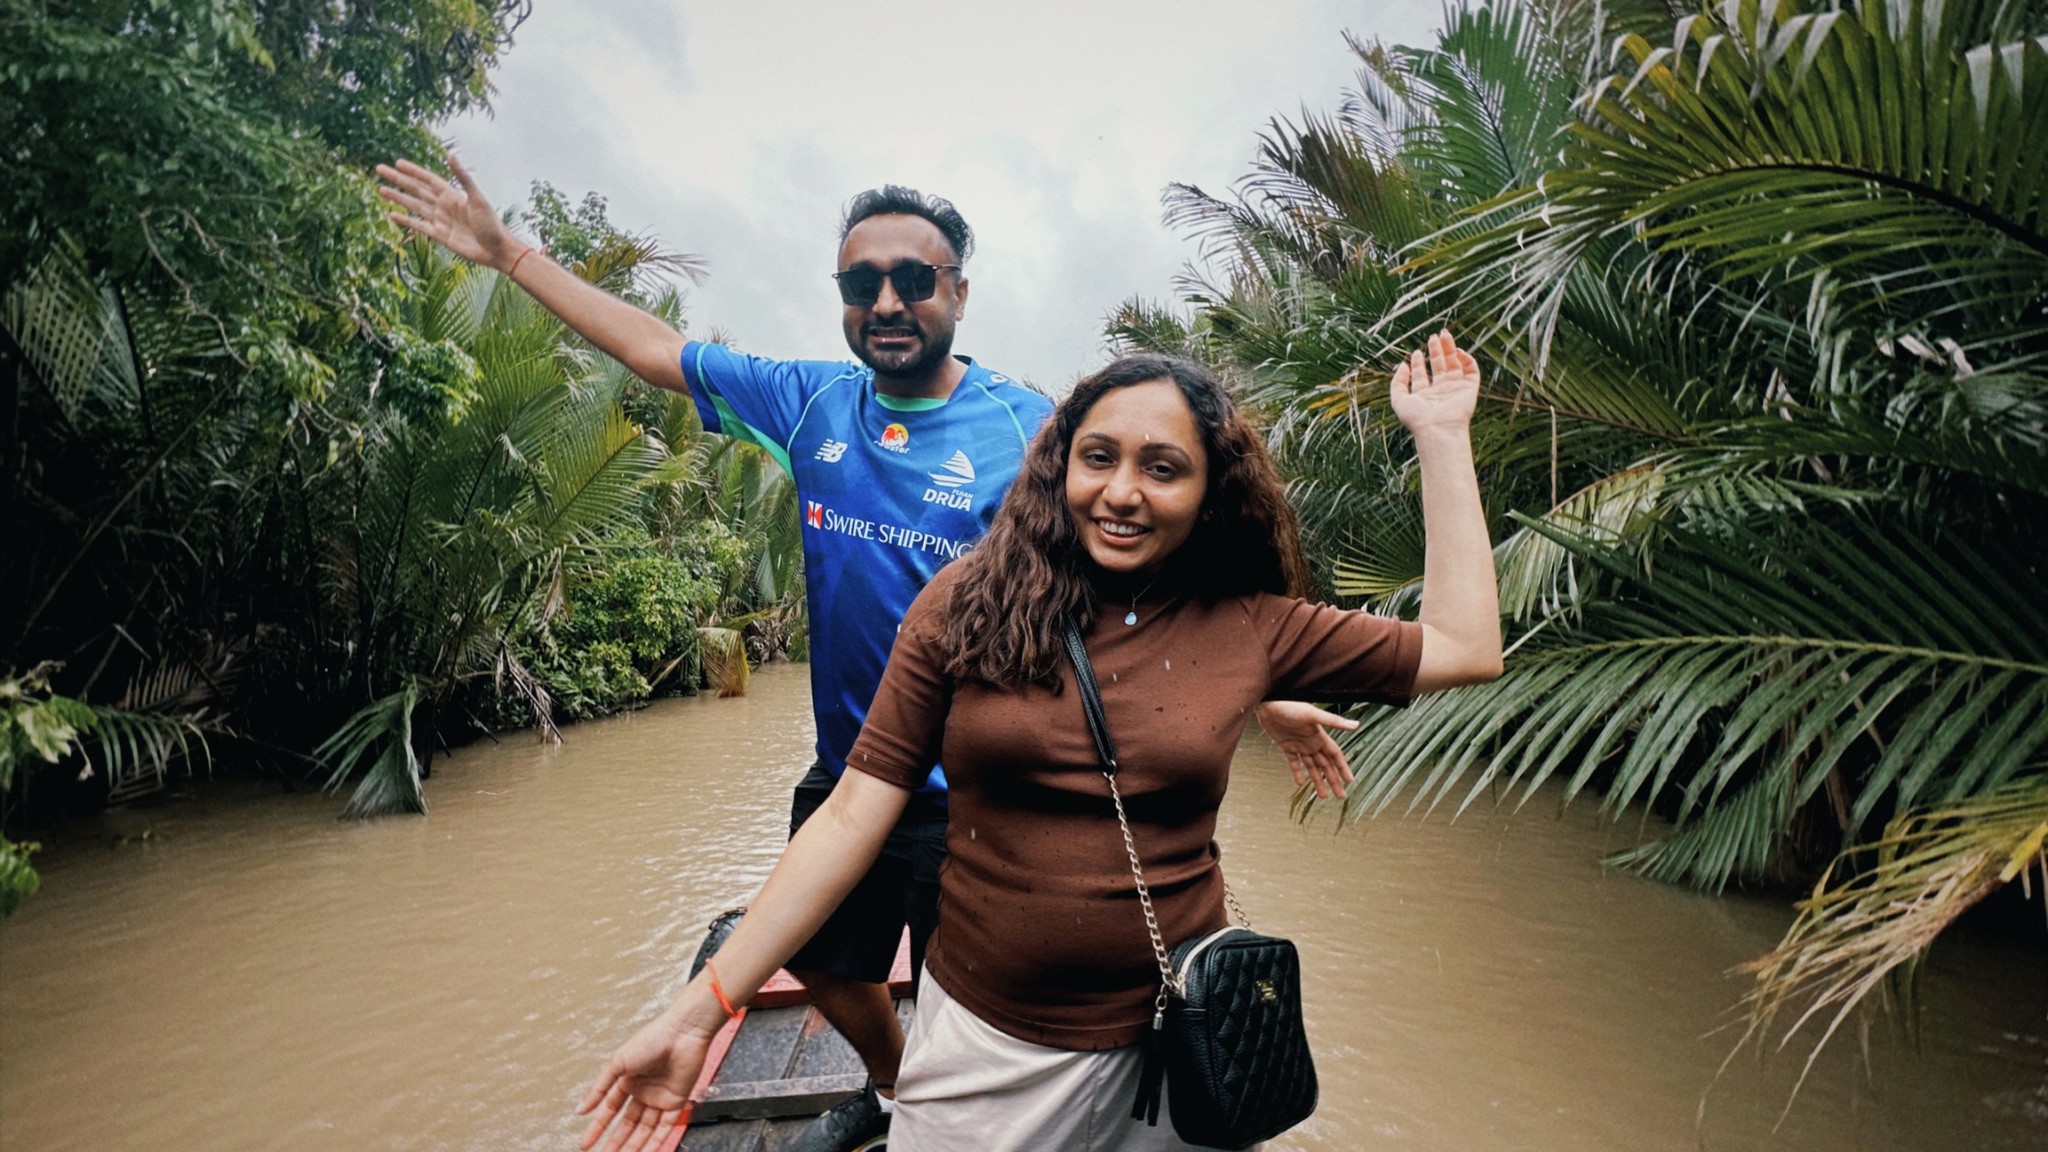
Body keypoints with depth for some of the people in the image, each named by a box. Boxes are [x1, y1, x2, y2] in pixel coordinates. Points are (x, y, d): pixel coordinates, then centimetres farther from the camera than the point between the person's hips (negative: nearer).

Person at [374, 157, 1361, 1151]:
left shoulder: (1028, 429, -14)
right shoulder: (812, 402, -3)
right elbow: (656, 350, 8)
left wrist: (1261, 696, -16)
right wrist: (507, 250, 12)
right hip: (843, 773, 6)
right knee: (824, 965, 27)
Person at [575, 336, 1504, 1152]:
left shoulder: (1250, 628, -5)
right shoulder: (965, 606, -9)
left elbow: (1465, 647, 0)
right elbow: (854, 813, -8)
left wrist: (1441, 437, 1)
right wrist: (702, 1007, -9)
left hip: (1172, 1056, 1)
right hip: (977, 1047, 0)